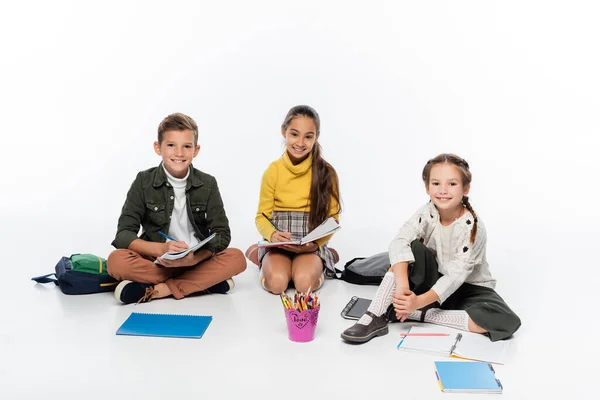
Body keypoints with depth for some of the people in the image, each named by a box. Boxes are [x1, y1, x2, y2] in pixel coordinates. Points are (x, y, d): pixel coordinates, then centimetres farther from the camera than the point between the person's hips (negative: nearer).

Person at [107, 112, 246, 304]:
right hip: (156, 261, -1)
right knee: (116, 261, -29)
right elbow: (124, 234, -11)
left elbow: (222, 234, -7)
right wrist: (161, 249, -29)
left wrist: (194, 258, -27)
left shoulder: (207, 184, -1)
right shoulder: (144, 182, -4)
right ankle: (207, 281, -26)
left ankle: (158, 290, -26)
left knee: (237, 258, -26)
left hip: (198, 259, 1)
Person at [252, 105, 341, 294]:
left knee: (305, 283, -29)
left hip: (312, 244, -1)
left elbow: (332, 218, -2)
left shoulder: (326, 173, -4)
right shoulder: (273, 171, -3)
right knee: (277, 283, -26)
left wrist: (315, 244, -20)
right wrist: (272, 235, -22)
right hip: (279, 243, 1)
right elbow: (262, 216, 0)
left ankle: (319, 263, 6)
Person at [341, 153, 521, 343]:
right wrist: (402, 285, -45)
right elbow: (399, 243, -29)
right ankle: (375, 317, -29)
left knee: (508, 321, -30)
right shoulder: (426, 213, -13)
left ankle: (422, 314, -27)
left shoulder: (473, 227, -22)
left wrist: (419, 302, -40)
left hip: (468, 288, -2)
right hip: (433, 281, 2)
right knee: (412, 248, -26)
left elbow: (456, 275, -28)